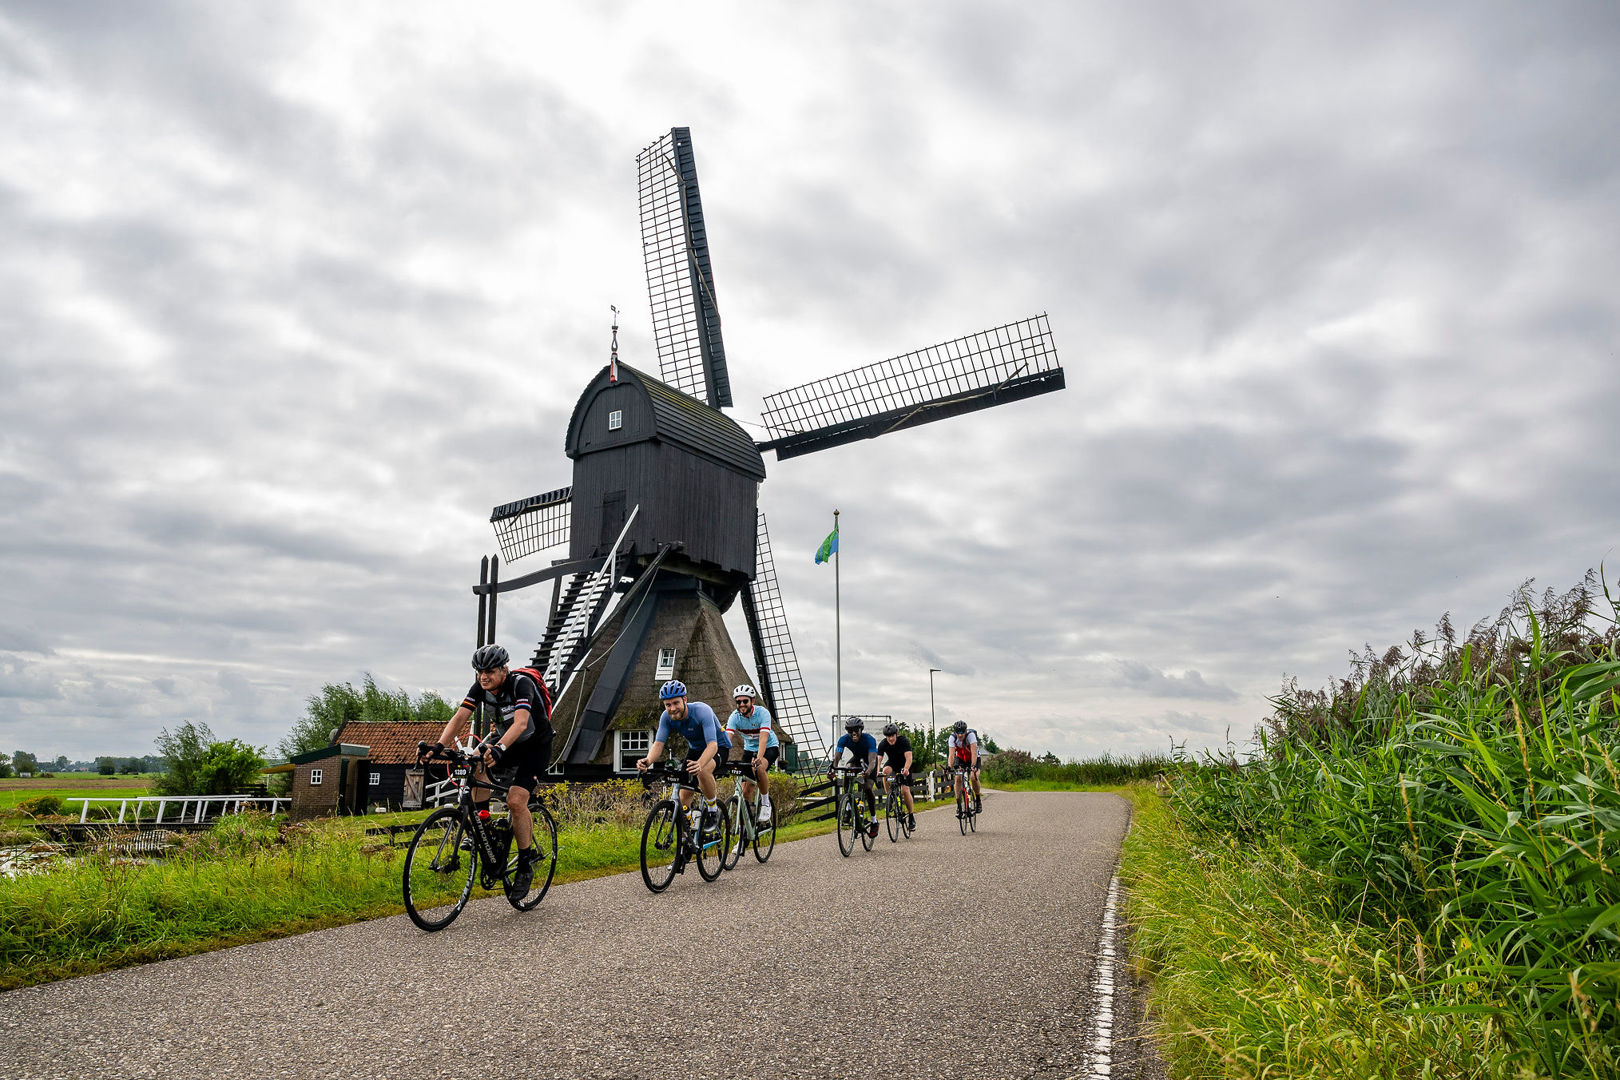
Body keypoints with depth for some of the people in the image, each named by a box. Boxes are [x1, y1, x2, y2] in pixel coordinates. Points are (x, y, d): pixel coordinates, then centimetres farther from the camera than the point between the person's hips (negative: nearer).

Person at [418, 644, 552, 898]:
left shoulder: (521, 684, -29)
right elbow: (460, 717, -20)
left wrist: (498, 749, -60)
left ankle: (525, 867, -5)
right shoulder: (480, 687, -11)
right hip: (505, 741, 6)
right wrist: (439, 745, -37)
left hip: (536, 746, -6)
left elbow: (520, 723, -43)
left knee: (515, 801, -21)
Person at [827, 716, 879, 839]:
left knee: (867, 788, -20)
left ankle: (874, 821, -5)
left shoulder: (869, 739, -36)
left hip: (869, 762, -3)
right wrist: (831, 768, -55)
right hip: (856, 758, 3)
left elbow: (872, 760, -47)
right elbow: (836, 757, -35)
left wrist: (868, 771, -68)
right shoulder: (844, 739, -27)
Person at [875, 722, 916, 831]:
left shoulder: (903, 741, -28)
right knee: (886, 771, -33)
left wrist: (906, 769, -58)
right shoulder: (883, 744, -21)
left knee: (905, 790, -15)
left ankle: (911, 816, 4)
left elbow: (908, 757, -39)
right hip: (892, 763, 2)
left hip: (904, 765, -2)